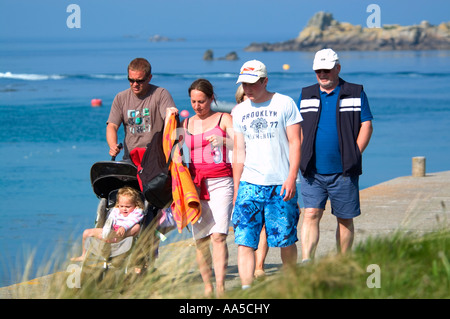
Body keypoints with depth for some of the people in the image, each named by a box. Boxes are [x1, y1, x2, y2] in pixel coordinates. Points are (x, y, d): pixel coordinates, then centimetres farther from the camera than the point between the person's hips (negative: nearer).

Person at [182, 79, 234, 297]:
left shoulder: (224, 119, 4)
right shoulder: (186, 123, 16)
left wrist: (223, 141, -27)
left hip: (220, 182, -4)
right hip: (195, 183, 4)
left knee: (218, 236, -15)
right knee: (200, 239, 1)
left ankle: (220, 288, -18)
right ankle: (207, 286, 9)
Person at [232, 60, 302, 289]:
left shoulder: (284, 104, 1)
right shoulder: (239, 112, 12)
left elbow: (295, 143, -1)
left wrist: (291, 178, -12)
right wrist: (236, 188, 13)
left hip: (280, 185, -3)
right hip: (249, 184, 3)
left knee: (286, 241, 3)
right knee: (244, 240, -10)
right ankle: (246, 290, -14)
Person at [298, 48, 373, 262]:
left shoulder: (355, 94, 4)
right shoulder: (306, 96, 12)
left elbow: (366, 125, 3)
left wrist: (354, 155, -7)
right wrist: (302, 157, 1)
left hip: (343, 172, -1)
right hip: (312, 171, 1)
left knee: (345, 219, 5)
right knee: (311, 215, -11)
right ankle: (306, 263, -18)